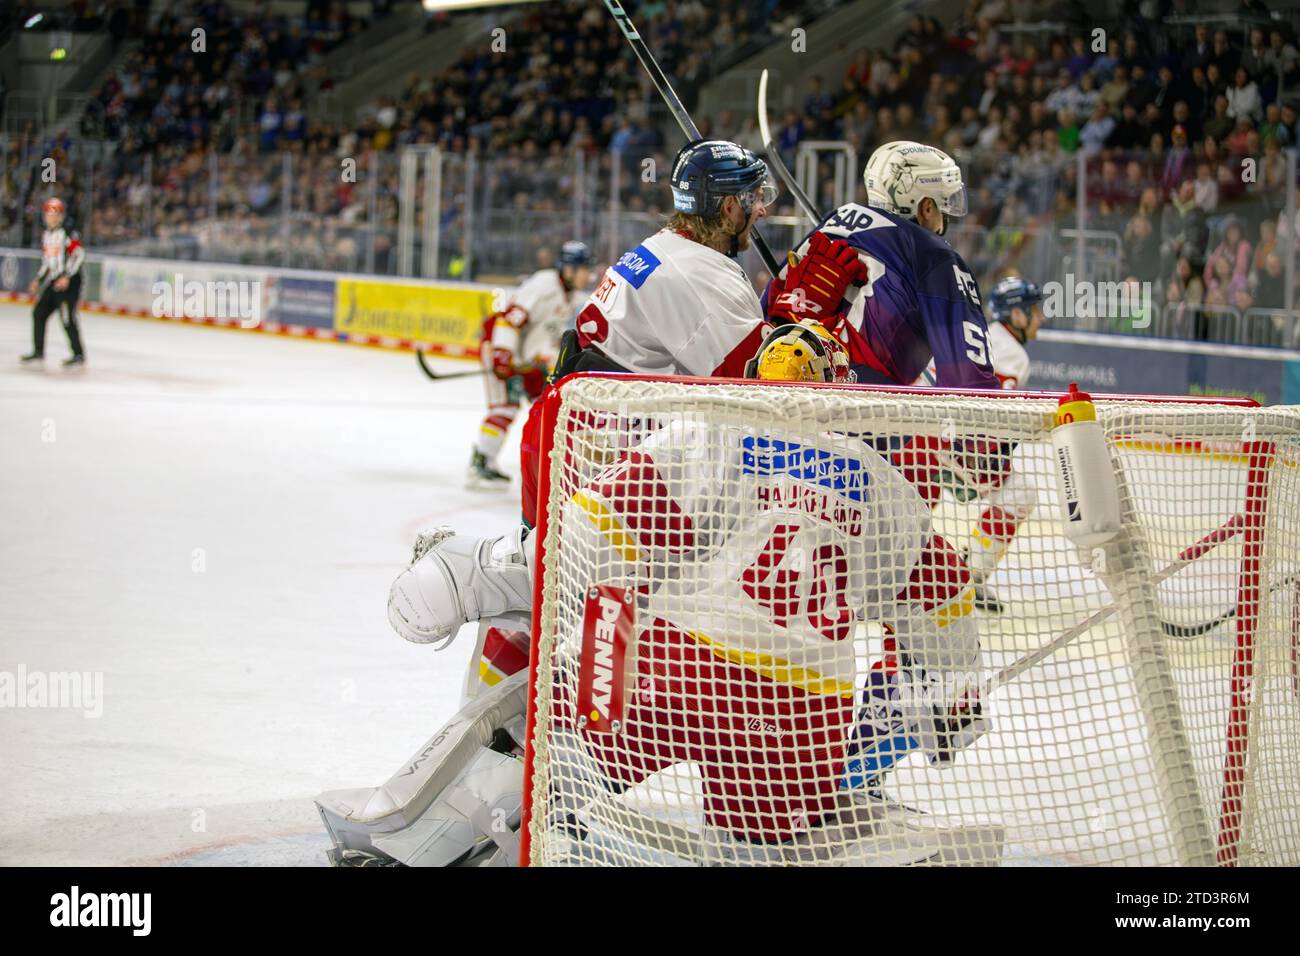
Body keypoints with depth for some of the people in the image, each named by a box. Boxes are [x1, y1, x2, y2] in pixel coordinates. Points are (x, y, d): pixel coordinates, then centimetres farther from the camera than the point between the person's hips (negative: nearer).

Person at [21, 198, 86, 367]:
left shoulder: (68, 234, -12)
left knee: (67, 318, -13)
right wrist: (38, 280, 20)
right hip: (53, 281, 9)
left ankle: (79, 354, -7)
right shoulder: (46, 235, 15)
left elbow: (79, 255, -19)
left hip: (69, 281, -9)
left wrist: (67, 277, -24)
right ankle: (38, 351, 18)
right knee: (39, 313, 8)